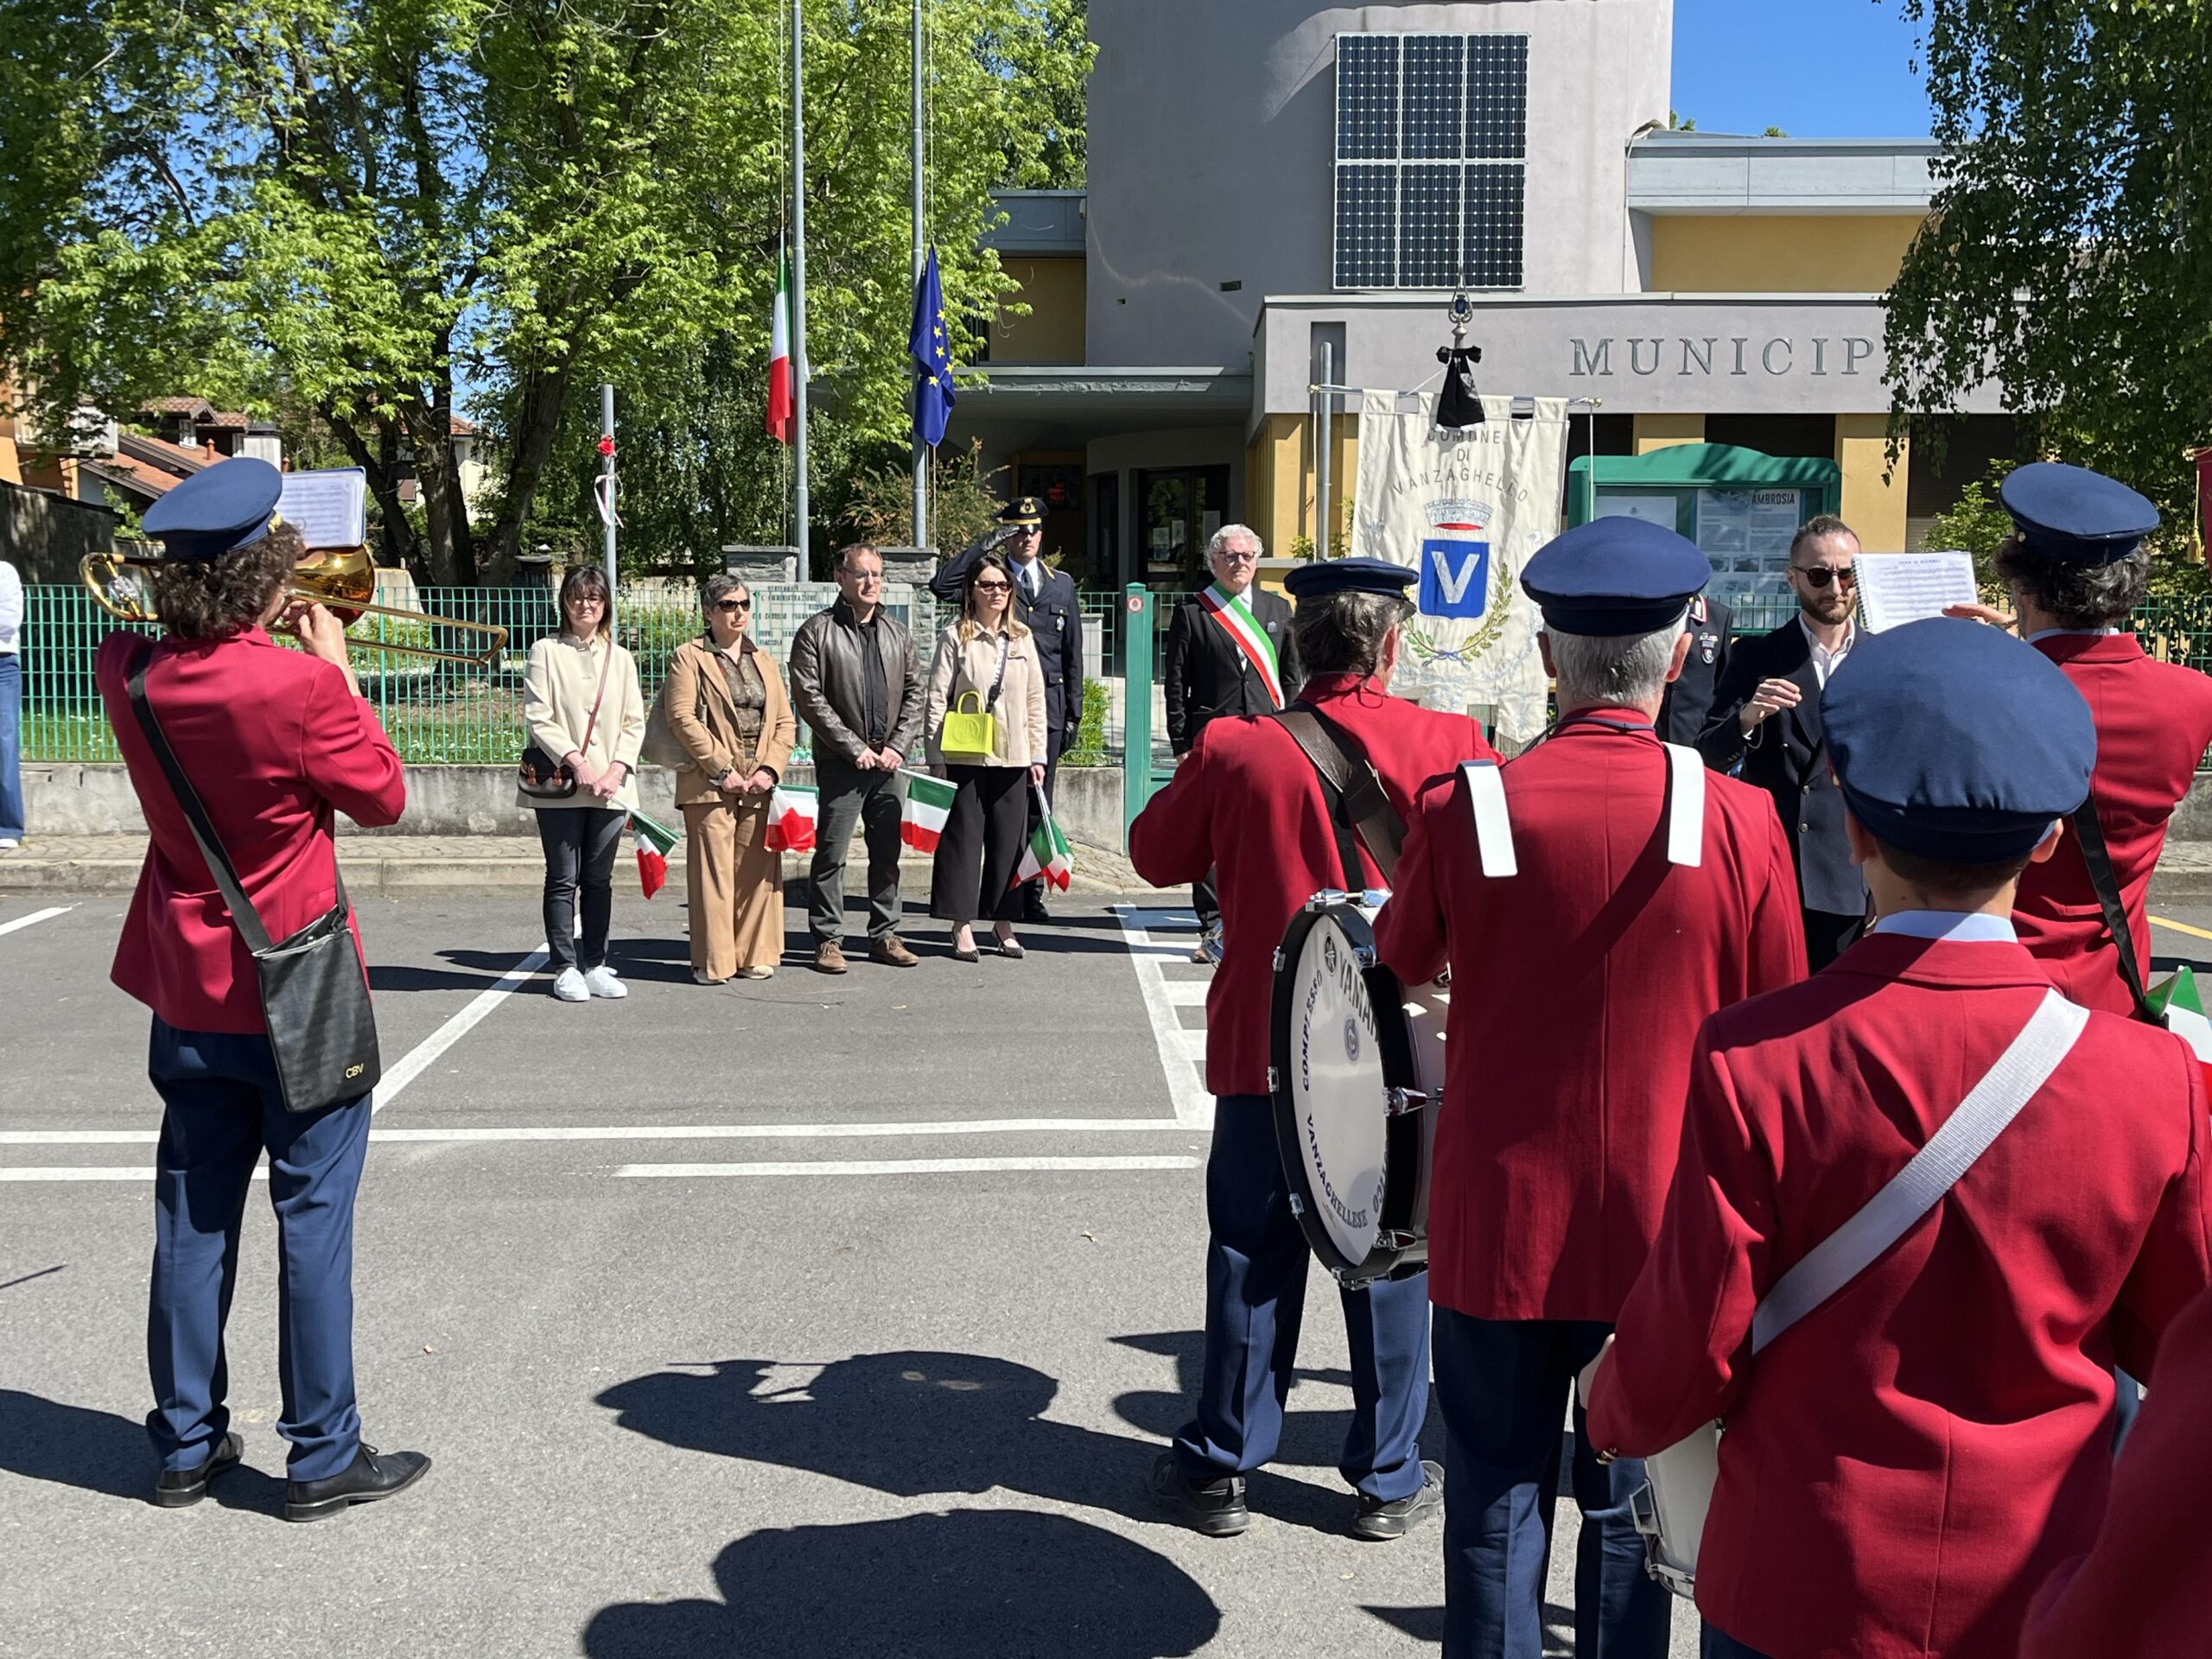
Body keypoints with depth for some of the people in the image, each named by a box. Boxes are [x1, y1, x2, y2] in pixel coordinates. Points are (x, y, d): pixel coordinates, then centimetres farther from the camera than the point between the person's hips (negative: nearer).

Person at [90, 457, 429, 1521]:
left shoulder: (129, 674, -4)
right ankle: (323, 1457, 12)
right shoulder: (302, 688, -21)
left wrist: (278, 647, 8)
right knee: (313, 1217, 4)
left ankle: (186, 1446, 25)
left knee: (193, 1219, 14)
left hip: (187, 992, 6)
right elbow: (384, 798, -6)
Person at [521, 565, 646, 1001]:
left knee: (599, 880, 7)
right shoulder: (546, 652, 3)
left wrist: (616, 770, -7)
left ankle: (595, 965, 13)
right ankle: (565, 969, 7)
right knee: (563, 880, 1)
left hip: (610, 786, 3)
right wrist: (575, 761, -15)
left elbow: (634, 723, 8)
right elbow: (537, 719, -5)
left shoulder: (620, 659, 13)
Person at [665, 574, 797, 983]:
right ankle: (713, 961, 0)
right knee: (713, 870, -5)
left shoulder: (763, 660, 19)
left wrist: (770, 769, -2)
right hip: (711, 783, -5)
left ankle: (754, 955, 13)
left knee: (758, 870, 5)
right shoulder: (689, 657, 4)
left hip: (760, 784, 5)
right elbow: (683, 719, -7)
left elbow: (785, 722, 14)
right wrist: (722, 769, -13)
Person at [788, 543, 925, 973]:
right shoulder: (817, 631, -3)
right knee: (831, 853, -3)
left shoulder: (897, 632, 14)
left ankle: (884, 936, 19)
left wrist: (898, 747, -1)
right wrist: (855, 748, -12)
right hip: (841, 762, -5)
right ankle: (828, 940, 5)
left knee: (887, 852, 9)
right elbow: (809, 697, -9)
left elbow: (914, 692, 13)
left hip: (888, 761, 5)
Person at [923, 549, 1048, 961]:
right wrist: (937, 758, -8)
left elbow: (1036, 701, 11)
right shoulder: (955, 638, -1)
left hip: (1012, 758, 3)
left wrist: (1038, 756, 7)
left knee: (1009, 841, 7)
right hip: (964, 757, -3)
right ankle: (962, 926, 7)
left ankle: (1003, 924, 18)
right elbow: (936, 700, -3)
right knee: (963, 838, 0)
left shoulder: (1022, 638, 10)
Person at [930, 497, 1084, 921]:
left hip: (1048, 709, 2)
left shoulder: (1062, 584, 15)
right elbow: (941, 586, -14)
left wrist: (1074, 712, 10)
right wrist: (987, 543, -10)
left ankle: (1032, 896, 9)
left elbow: (1072, 654, 15)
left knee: (1038, 804, 4)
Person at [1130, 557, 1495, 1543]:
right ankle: (1389, 1478, 24)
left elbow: (1156, 854, 4)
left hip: (1266, 1046, 0)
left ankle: (1220, 1467, 22)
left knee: (1253, 1255, 11)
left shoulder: (1236, 749, -10)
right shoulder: (1453, 746, -9)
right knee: (1390, 1257, 13)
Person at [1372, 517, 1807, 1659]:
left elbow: (1400, 963, 7)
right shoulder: (1737, 821, -12)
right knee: (1635, 1502, 16)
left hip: (1500, 1223, 0)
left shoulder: (1461, 809, -12)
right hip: (1666, 1229, 1)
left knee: (1496, 1500, 13)